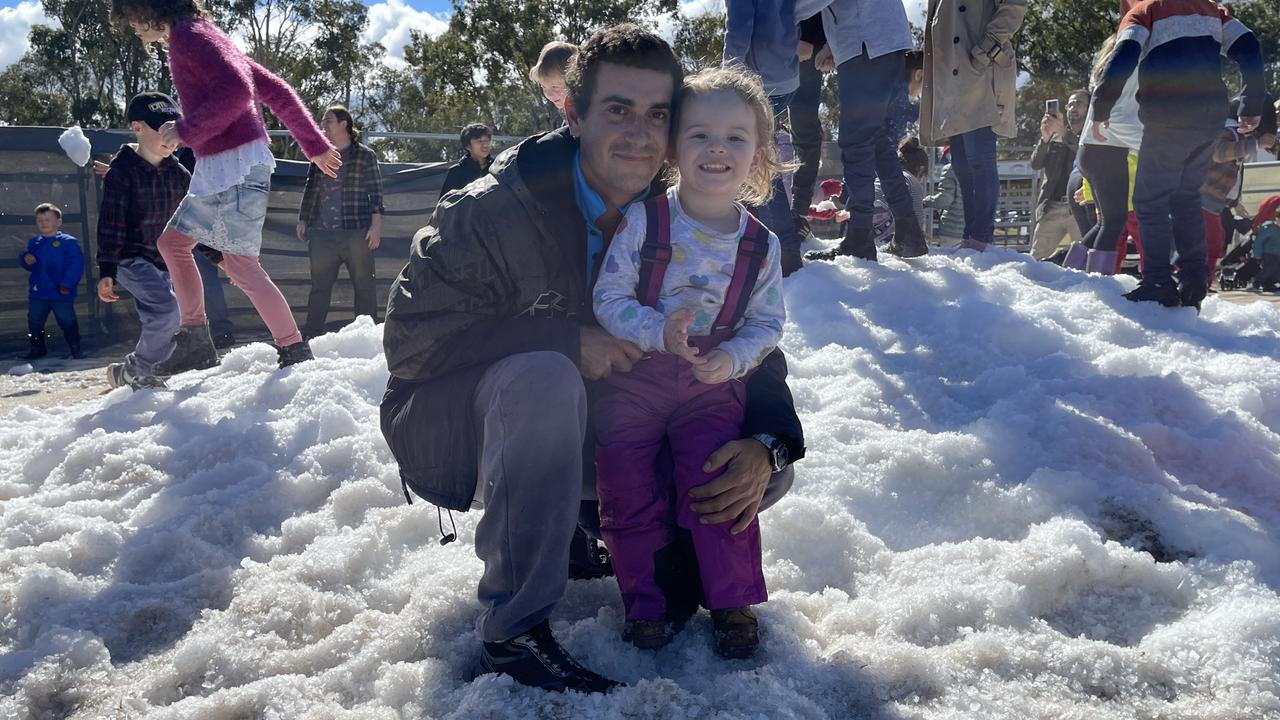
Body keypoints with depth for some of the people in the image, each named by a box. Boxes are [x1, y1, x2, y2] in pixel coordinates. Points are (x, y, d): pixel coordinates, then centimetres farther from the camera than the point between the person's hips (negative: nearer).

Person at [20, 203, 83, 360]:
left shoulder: (68, 242, -7)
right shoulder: (34, 243, 11)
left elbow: (76, 265, -13)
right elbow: (29, 265, 19)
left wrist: (67, 284, -19)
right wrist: (26, 259, -5)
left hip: (62, 293, -6)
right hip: (38, 292, 6)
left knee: (67, 321, -4)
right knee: (34, 322, 12)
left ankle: (75, 348, 8)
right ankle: (37, 348, 25)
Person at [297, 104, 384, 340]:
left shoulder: (365, 155, 3)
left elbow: (376, 192, 0)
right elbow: (310, 190, 20)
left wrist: (376, 224, -8)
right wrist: (303, 220, 16)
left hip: (357, 232, -4)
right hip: (322, 232, 4)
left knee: (363, 284, 1)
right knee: (319, 285, 4)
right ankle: (311, 333, 6)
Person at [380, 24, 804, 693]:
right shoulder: (491, 213, -20)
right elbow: (410, 341, -22)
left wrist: (767, 447, -23)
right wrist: (565, 339, -31)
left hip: (588, 436, 5)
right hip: (463, 430, -4)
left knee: (767, 457, -9)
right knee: (545, 376, -40)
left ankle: (601, 521, 11)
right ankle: (512, 630, -27)